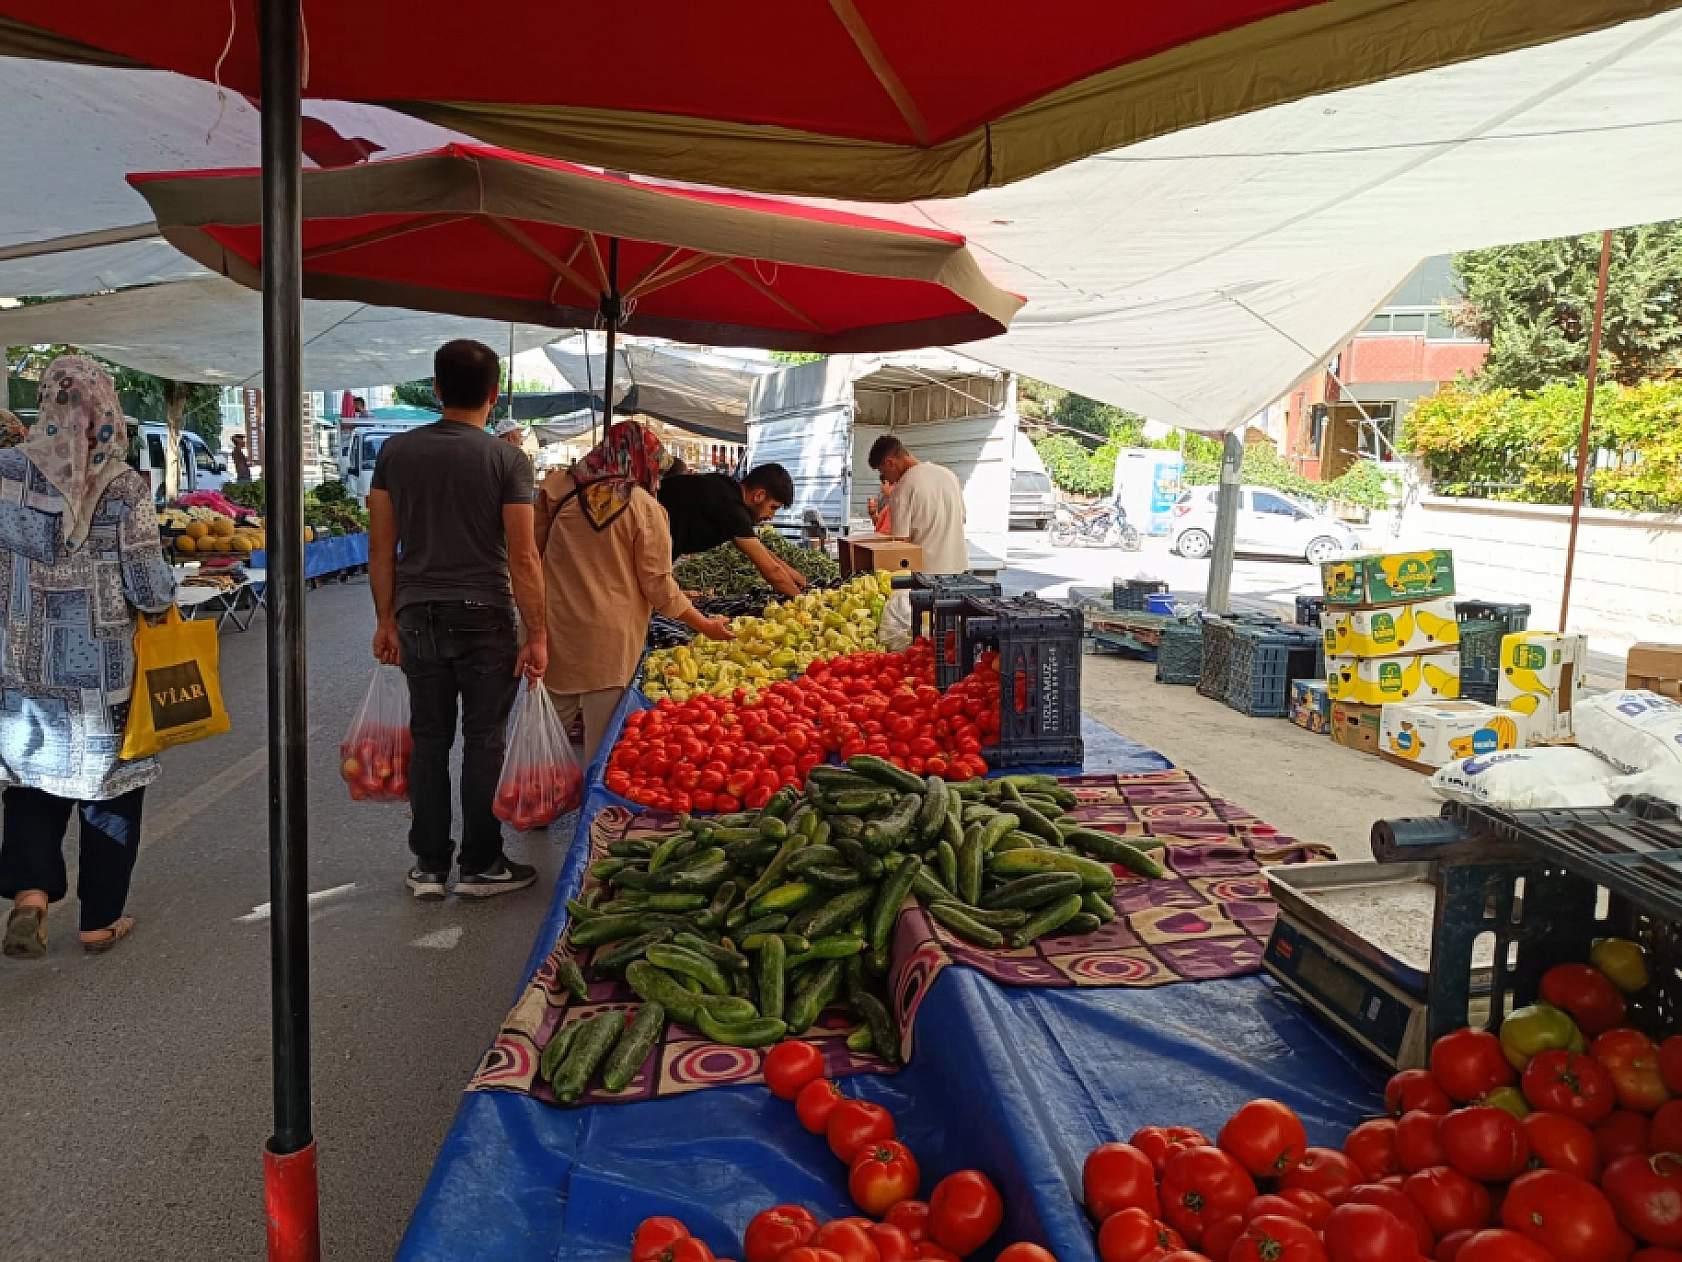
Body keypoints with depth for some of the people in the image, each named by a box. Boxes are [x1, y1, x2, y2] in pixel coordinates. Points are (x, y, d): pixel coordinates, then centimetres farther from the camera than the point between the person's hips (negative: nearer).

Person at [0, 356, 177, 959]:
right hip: (106, 667, -2)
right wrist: (165, 597, 9)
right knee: (109, 789, 11)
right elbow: (153, 591, -12)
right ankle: (101, 920, 20)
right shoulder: (125, 488, -13)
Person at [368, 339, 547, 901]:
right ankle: (480, 866, 16)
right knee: (483, 742, 6)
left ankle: (429, 866, 20)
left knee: (429, 740, 11)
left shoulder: (395, 451, 3)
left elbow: (381, 547, 5)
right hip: (483, 620, -3)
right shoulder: (507, 460, -8)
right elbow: (523, 558, -11)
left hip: (418, 618, 3)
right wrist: (536, 635, -5)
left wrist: (387, 619, 13)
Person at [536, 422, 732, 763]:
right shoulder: (644, 507, -6)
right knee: (602, 742, 7)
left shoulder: (558, 491, 2)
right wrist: (706, 625, 6)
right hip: (610, 639, -3)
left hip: (557, 630, 3)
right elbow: (658, 584, -5)